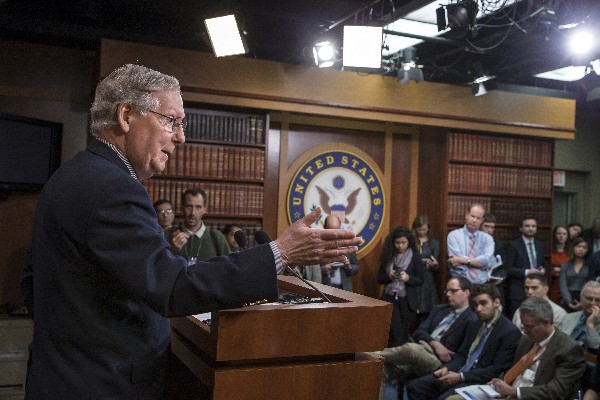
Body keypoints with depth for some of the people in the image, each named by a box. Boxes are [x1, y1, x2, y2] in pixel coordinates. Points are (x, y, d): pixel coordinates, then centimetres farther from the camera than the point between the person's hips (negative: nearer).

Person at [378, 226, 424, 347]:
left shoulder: (415, 257, -1)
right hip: (390, 298, 0)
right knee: (396, 333, -8)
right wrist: (389, 276, -15)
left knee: (404, 333, 8)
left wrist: (408, 278, -19)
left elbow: (420, 281, 0)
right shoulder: (388, 255, 3)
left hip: (407, 300, 0)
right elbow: (379, 279, 6)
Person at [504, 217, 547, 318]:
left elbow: (544, 264, 24)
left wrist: (543, 270, 1)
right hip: (518, 291, -5)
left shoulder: (540, 245, 15)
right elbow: (507, 269, -8)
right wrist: (526, 272, -17)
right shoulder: (513, 245, -3)